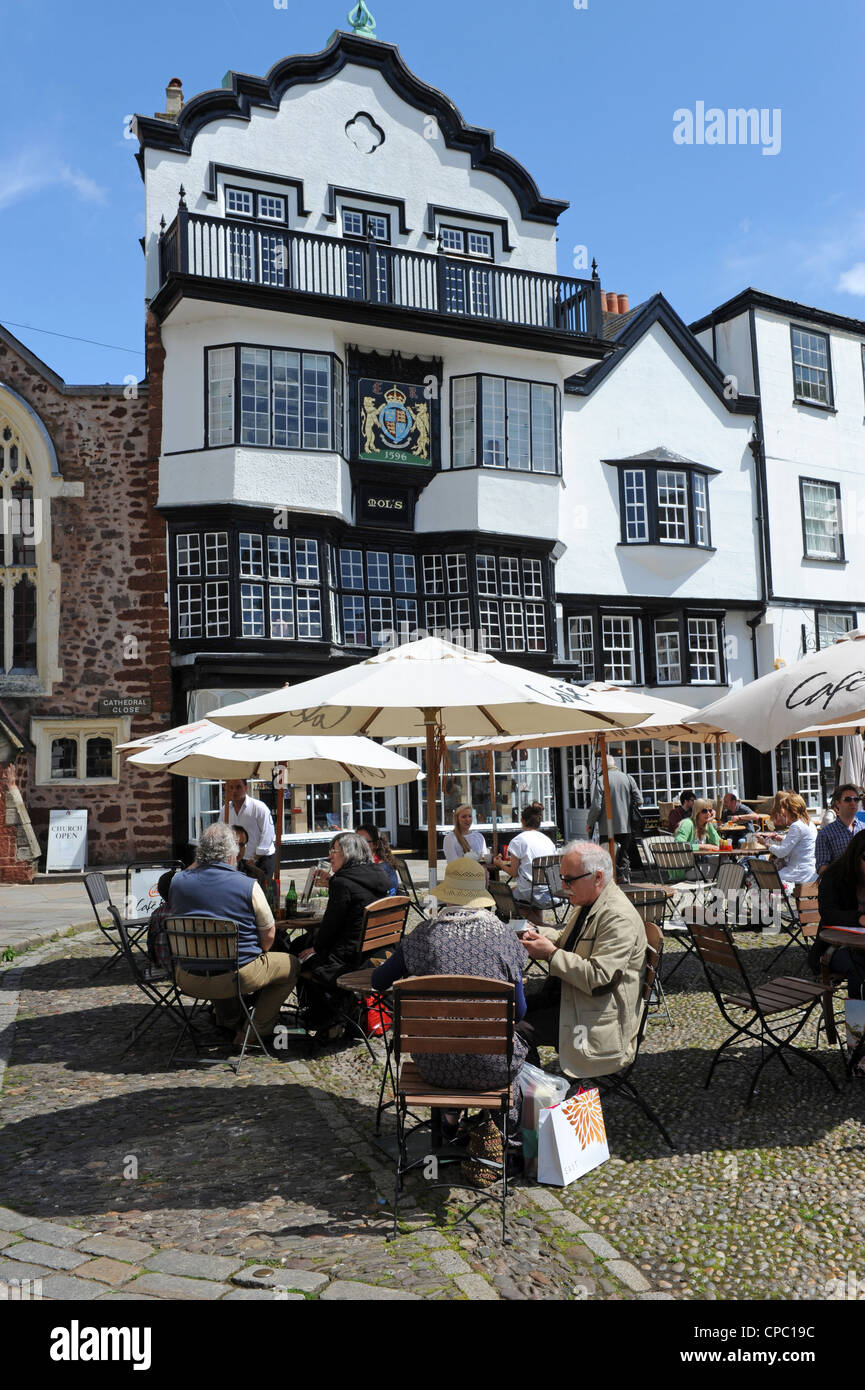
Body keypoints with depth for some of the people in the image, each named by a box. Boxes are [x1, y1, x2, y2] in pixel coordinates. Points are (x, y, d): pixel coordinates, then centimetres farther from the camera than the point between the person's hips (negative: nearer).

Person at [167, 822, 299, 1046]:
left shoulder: (177, 882, -2)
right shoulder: (248, 886, -14)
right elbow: (268, 935, -3)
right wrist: (254, 955, 17)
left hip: (188, 980, 5)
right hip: (236, 977, -5)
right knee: (291, 965, 18)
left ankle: (229, 1021, 41)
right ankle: (255, 1031, 15)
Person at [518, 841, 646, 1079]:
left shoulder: (619, 918, -23)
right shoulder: (587, 903, 7)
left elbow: (599, 980, -28)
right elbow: (567, 939, 26)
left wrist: (552, 953, -21)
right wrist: (541, 937, 5)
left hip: (600, 1014, -10)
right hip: (566, 993, 10)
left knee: (521, 1030, -18)